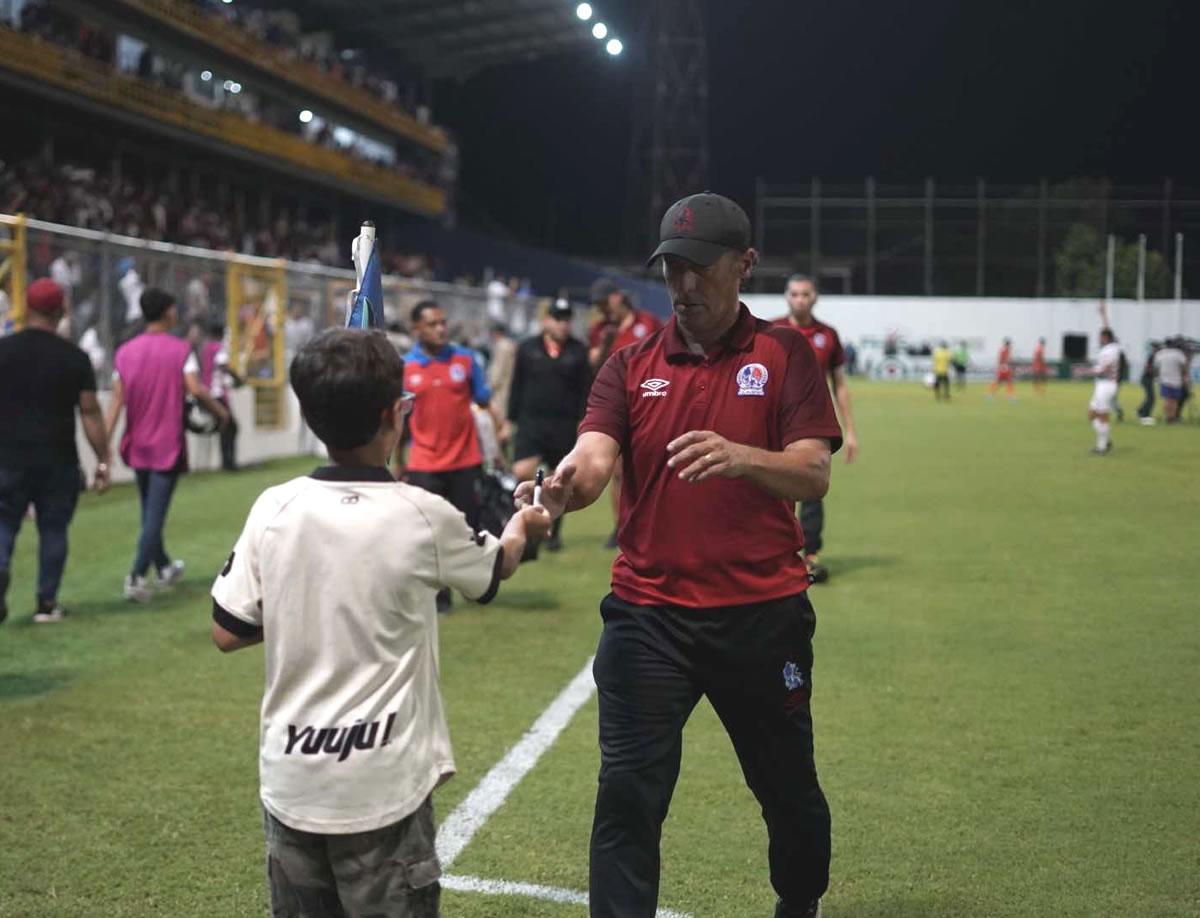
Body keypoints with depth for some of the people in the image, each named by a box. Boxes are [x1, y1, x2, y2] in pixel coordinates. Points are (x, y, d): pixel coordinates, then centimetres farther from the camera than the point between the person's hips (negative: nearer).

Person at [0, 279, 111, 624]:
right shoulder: (74, 357, -4)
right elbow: (90, 411, -4)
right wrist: (103, 461, 1)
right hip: (57, 460, -1)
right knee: (53, 529, 9)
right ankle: (47, 602, 12)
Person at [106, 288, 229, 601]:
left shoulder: (125, 351, 3)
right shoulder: (181, 349, -8)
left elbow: (117, 400, -2)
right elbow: (195, 389, -21)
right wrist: (220, 411, -4)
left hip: (137, 446, 5)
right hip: (168, 446, -5)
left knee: (150, 511, 19)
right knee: (155, 514, -4)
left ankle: (164, 568, 35)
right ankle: (136, 577, -14)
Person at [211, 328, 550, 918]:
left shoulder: (273, 510, -4)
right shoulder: (422, 516, -10)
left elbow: (226, 633, 2)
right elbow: (494, 570, 11)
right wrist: (523, 527, 33)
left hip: (289, 783, 3)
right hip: (382, 788, -3)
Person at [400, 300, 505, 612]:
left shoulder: (465, 358, 1)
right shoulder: (404, 368, -1)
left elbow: (484, 399, 7)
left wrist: (499, 426, -10)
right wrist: (398, 463, 10)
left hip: (466, 461, 1)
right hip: (424, 466, -1)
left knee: (470, 526, 8)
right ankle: (438, 595, 12)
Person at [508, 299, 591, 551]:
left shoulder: (579, 351, 4)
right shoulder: (527, 348, 6)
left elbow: (586, 390, 5)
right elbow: (517, 386, 10)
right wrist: (511, 419, 8)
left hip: (565, 427, 0)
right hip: (531, 423, 0)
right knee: (522, 473, -17)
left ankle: (554, 532, 20)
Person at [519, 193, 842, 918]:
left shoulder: (785, 354, 0)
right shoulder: (631, 367, 6)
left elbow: (814, 476, -11)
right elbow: (593, 461, -10)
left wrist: (740, 457, -31)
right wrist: (561, 490, -34)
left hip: (764, 614, 0)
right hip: (649, 614, 1)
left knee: (788, 790, 17)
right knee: (626, 796, -5)